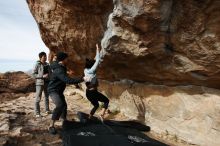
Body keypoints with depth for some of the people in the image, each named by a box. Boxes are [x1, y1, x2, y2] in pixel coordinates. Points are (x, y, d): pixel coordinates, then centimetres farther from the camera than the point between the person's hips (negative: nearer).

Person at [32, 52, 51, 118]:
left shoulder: (47, 64, 8)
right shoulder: (37, 65, -7)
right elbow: (34, 74, -10)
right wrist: (42, 76, -20)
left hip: (47, 82, 6)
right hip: (40, 83, -6)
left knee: (47, 97, 15)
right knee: (38, 98, -4)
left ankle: (47, 110, 29)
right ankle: (37, 113, 3)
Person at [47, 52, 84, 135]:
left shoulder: (61, 68, 7)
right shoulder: (59, 70, -27)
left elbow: (65, 79, 22)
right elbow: (68, 80, -37)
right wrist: (81, 79, -35)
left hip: (59, 91, 11)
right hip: (53, 91, -11)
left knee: (64, 105, 21)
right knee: (60, 105, -29)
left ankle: (64, 121, 42)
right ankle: (51, 126, -21)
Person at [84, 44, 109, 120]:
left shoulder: (86, 70, 4)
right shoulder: (91, 70, -16)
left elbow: (95, 61, 15)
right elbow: (97, 61, -14)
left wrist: (97, 51, 19)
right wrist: (97, 50, -7)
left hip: (88, 92, 8)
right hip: (93, 92, -8)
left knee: (96, 105, 26)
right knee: (106, 101, 12)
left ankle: (89, 118, 24)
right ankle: (102, 115, -1)